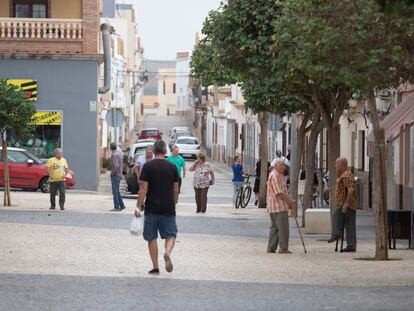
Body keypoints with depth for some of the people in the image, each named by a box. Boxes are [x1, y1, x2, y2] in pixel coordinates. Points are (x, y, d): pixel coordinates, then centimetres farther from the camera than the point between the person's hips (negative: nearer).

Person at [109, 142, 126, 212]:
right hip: (120, 174, 9)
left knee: (115, 191, -5)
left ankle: (116, 207, -4)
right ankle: (122, 205, 18)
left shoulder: (114, 155, -18)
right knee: (117, 191, 16)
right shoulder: (119, 153, 10)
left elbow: (116, 165, -27)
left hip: (115, 175, -9)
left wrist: (112, 173, -17)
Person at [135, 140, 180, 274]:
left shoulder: (148, 166, -5)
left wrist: (138, 207, -5)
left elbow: (143, 189, -8)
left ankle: (155, 267, 7)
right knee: (171, 234, 11)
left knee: (152, 238, 8)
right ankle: (167, 253, -19)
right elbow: (175, 190, 6)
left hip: (151, 208, -1)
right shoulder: (172, 167, 2)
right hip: (168, 208, 1)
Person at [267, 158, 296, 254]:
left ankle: (271, 248, 12)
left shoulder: (279, 175, 19)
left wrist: (289, 201, 15)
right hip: (279, 206, -11)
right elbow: (279, 193, -20)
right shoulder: (275, 176, -15)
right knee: (283, 228, -10)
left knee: (275, 227, 11)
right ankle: (283, 248, -10)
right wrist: (290, 201, -13)